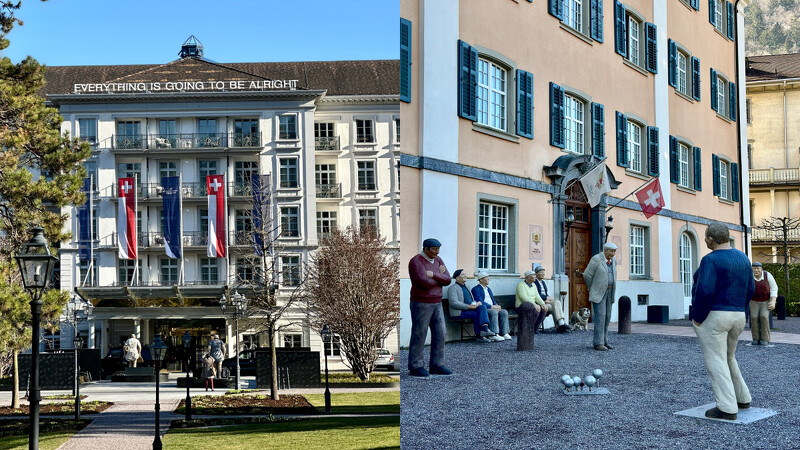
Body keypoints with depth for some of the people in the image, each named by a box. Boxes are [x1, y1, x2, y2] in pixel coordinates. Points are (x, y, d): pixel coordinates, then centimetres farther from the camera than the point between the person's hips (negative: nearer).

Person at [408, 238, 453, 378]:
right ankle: (415, 367, 6)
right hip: (421, 304, -7)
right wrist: (439, 275, -8)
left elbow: (447, 280, -1)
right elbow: (425, 283, -25)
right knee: (419, 335, -2)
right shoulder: (416, 262, -14)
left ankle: (436, 366, 12)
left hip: (436, 304, 7)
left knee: (440, 334, 4)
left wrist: (433, 275, -17)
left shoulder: (437, 260, 9)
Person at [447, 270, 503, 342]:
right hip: (459, 312, -7)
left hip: (470, 309, 7)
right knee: (476, 313, -29)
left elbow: (472, 301, 26)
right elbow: (454, 303, -18)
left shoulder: (466, 287, 25)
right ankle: (479, 335, -24)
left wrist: (476, 303, -1)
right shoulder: (453, 288, -3)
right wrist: (470, 307, -22)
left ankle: (485, 329, -34)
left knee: (482, 306, -21)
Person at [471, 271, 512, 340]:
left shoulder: (488, 289, 24)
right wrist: (492, 307, -19)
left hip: (492, 308, 8)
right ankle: (494, 334, -36)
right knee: (494, 312, -35)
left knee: (504, 312, -17)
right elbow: (480, 302, -14)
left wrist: (497, 306, -2)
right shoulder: (476, 289, -3)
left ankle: (504, 333, -19)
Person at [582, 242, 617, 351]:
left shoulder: (613, 261, 7)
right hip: (598, 292, -7)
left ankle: (603, 340, 15)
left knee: (607, 316, 7)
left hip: (609, 291, 7)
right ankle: (598, 343, -10)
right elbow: (587, 275, -10)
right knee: (600, 316, -12)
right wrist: (592, 289, 0)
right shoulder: (596, 259, -14)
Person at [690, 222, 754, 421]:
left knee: (716, 362, -3)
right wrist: (736, 311, 19)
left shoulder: (711, 260, -16)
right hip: (737, 318, 8)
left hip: (712, 317, -8)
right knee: (728, 359, 23)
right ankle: (742, 398, 26)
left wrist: (697, 318, -13)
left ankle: (727, 408, -5)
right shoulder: (742, 258, 8)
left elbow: (704, 292, -23)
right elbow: (749, 289, 12)